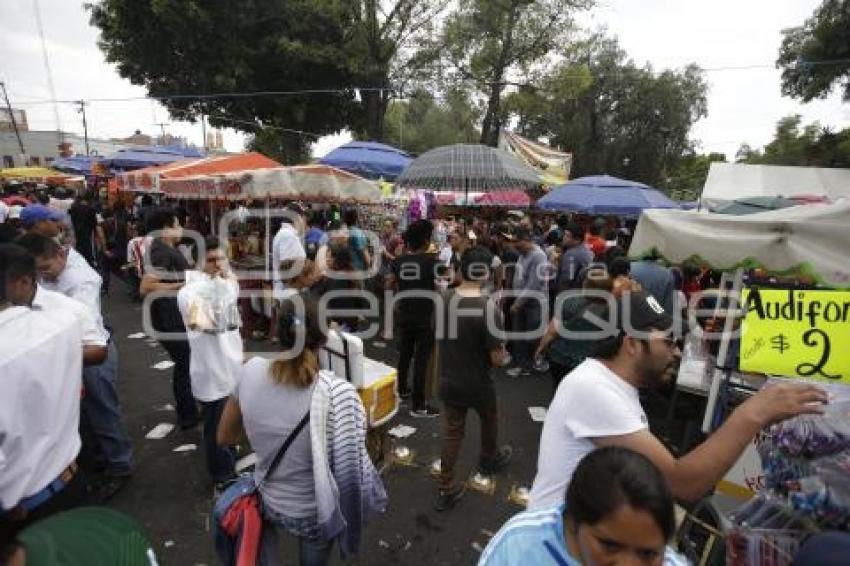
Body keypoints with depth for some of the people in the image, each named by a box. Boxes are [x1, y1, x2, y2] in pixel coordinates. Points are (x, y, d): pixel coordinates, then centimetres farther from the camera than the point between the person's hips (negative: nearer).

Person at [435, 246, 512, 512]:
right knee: (489, 420, 26)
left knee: (451, 432, 17)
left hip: (448, 381, 3)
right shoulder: (489, 308, -26)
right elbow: (497, 359, -20)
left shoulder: (443, 299, -11)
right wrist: (502, 355, 1)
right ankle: (490, 459, 52)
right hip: (478, 384, -3)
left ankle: (446, 490, 26)